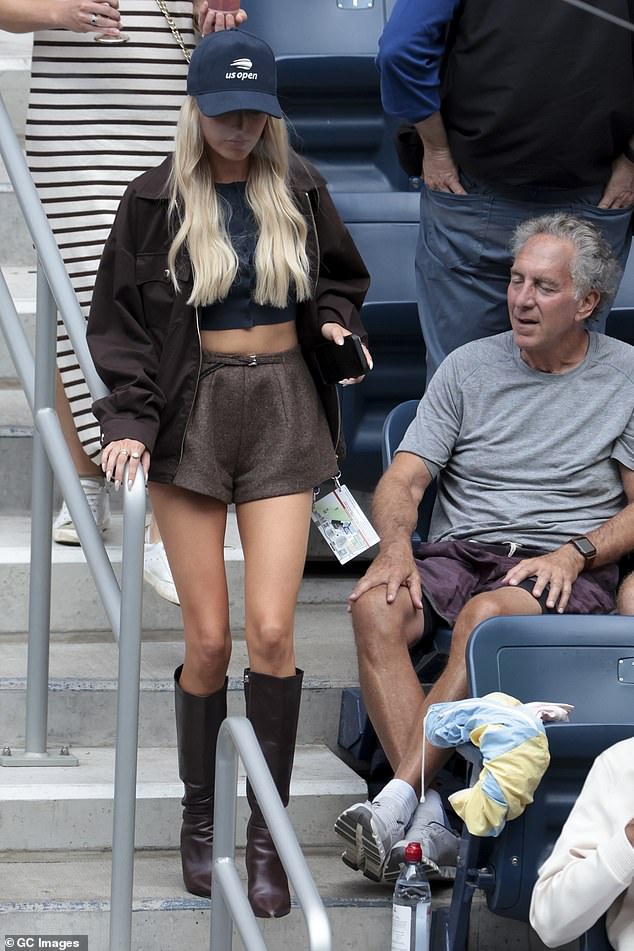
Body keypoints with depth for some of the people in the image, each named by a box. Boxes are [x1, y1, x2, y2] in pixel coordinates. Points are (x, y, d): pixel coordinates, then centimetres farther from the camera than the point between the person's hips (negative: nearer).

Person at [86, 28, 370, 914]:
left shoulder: (299, 191, 4)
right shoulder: (156, 200, -2)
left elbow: (340, 280, 19)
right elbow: (121, 319, 0)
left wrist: (337, 324, -3)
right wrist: (129, 418, -11)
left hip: (282, 411, 1)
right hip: (190, 413, -1)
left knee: (272, 628, -9)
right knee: (209, 637, -1)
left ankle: (267, 834, 1)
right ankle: (199, 816, 19)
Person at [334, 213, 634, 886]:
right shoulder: (471, 365, 14)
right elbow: (404, 478, 8)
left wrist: (574, 552, -13)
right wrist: (396, 548, -13)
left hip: (565, 575, -3)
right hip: (458, 553, 3)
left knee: (487, 615, -38)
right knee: (376, 607, -30)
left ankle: (396, 803, -38)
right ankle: (429, 820, -36)